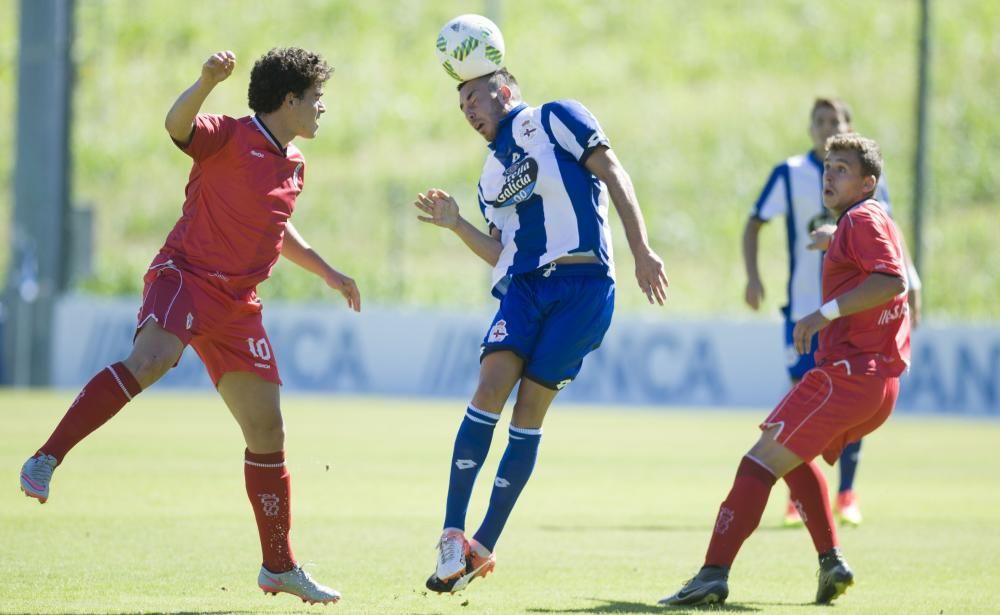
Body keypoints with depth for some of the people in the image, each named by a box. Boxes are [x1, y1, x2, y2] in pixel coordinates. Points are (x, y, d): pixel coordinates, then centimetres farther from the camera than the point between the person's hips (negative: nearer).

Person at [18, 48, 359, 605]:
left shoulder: (294, 165, 17)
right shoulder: (231, 137, -6)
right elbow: (177, 124, -28)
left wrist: (327, 272, 40)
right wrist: (209, 81, -45)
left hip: (238, 304, 8)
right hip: (187, 274, -7)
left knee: (268, 429, 7)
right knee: (150, 359, -37)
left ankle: (280, 567, 17)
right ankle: (46, 461, -35)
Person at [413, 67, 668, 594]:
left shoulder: (553, 120, 5)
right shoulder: (491, 178, 23)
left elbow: (613, 175, -2)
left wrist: (641, 250, -11)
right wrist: (458, 226, 6)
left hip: (583, 285, -5)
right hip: (524, 286, 5)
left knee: (529, 411, -5)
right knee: (491, 390, -15)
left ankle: (483, 547, -1)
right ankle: (453, 536, -15)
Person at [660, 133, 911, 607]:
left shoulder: (862, 220, -7)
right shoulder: (871, 222, 23)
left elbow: (892, 281, -22)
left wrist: (826, 312, -22)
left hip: (848, 372, -11)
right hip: (882, 379, 11)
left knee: (764, 458, -11)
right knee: (793, 455, 27)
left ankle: (715, 573, -18)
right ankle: (831, 562, 17)